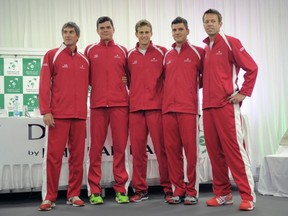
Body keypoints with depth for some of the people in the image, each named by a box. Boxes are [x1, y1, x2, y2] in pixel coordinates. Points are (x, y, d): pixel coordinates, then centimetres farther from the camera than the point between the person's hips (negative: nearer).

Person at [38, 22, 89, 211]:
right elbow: (44, 85, -3)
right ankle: (49, 197, 3)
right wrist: (45, 111, -11)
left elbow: (90, 83, 21)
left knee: (77, 156, 5)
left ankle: (74, 195, 14)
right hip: (58, 115, -3)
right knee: (53, 156, -4)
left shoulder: (84, 60, 13)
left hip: (80, 115, 4)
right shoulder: (52, 55, 3)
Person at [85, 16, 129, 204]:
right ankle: (94, 190, 8)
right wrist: (97, 87, 1)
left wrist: (130, 89, 4)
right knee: (96, 147, 1)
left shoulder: (123, 51, 12)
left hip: (120, 104, 0)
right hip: (98, 104, 0)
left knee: (120, 147, 0)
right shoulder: (90, 50, 11)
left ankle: (121, 188, 9)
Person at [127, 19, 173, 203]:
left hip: (156, 107, -3)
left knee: (162, 148, -3)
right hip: (135, 108, 3)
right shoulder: (130, 56, 12)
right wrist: (135, 95, 9)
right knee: (137, 150, 4)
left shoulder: (161, 52, 5)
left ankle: (168, 188, 5)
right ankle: (140, 189, 13)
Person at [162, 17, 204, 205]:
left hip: (188, 108, -4)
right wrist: (171, 91, 10)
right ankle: (178, 189, 12)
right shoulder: (167, 56, 16)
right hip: (168, 108, 4)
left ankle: (192, 191, 5)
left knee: (191, 149, -4)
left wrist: (193, 87, 5)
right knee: (172, 149, 3)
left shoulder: (197, 52, 5)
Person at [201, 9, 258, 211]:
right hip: (208, 107, 6)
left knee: (234, 149, -8)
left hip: (227, 105, -6)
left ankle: (248, 196, -2)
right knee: (215, 151, 7)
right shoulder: (205, 49, 17)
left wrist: (243, 93, -9)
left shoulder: (230, 42, -2)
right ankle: (223, 193, 17)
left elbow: (252, 68, -6)